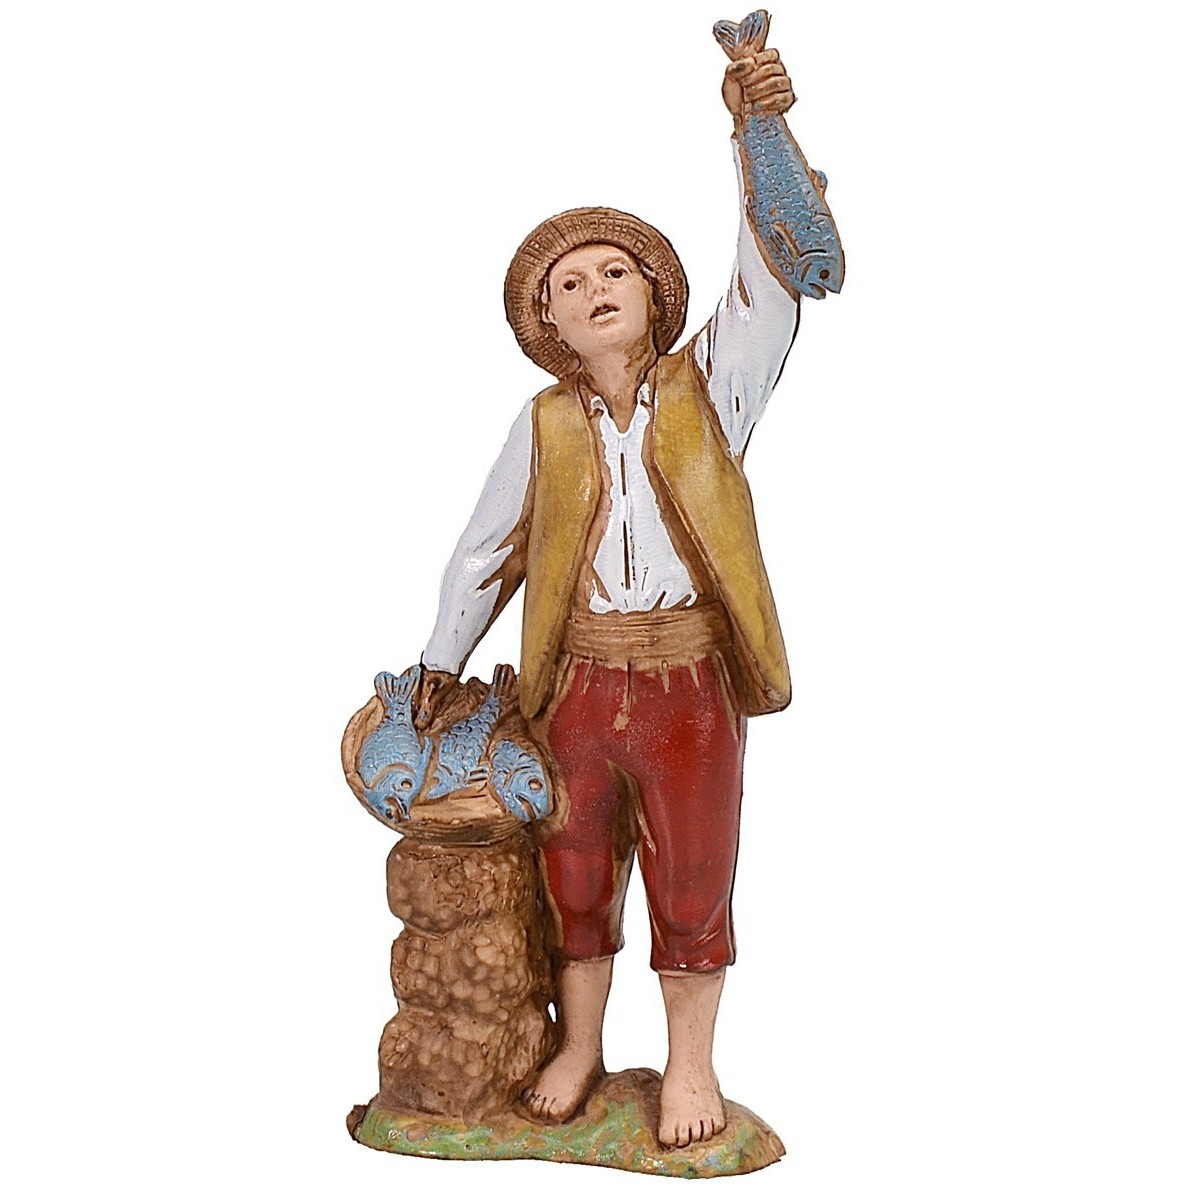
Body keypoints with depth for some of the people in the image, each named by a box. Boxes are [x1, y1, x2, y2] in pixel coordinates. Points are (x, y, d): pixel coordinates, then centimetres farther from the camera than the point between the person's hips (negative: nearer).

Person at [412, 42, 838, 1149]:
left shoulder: (709, 388, -3)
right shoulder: (546, 425, 1)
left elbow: (774, 278, -19)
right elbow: (487, 552, 11)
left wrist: (758, 128, -33)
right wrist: (442, 663, 17)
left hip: (691, 683, -1)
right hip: (577, 683, 2)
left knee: (691, 882, 11)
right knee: (577, 878, 15)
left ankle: (691, 1060, 32)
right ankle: (580, 1048, 37)